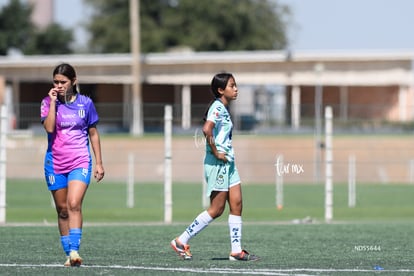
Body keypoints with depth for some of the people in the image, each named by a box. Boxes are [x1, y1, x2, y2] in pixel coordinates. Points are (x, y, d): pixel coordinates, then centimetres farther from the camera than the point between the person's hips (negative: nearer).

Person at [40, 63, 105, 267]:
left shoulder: (85, 103, 2)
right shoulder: (49, 102, 0)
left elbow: (93, 133, 9)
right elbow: (49, 127, -16)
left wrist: (99, 163, 7)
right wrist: (53, 102, -16)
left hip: (80, 162, -2)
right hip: (55, 163, 2)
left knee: (74, 204, -19)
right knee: (62, 209, 7)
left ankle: (74, 250, -26)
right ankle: (68, 253, 15)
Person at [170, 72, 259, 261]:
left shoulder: (224, 109, 15)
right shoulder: (217, 108, -15)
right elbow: (207, 129, -30)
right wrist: (216, 152, -21)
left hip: (228, 162, 10)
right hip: (217, 164, -10)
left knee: (236, 203, 4)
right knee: (216, 209, -5)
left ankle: (236, 251, 6)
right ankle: (181, 242, 2)